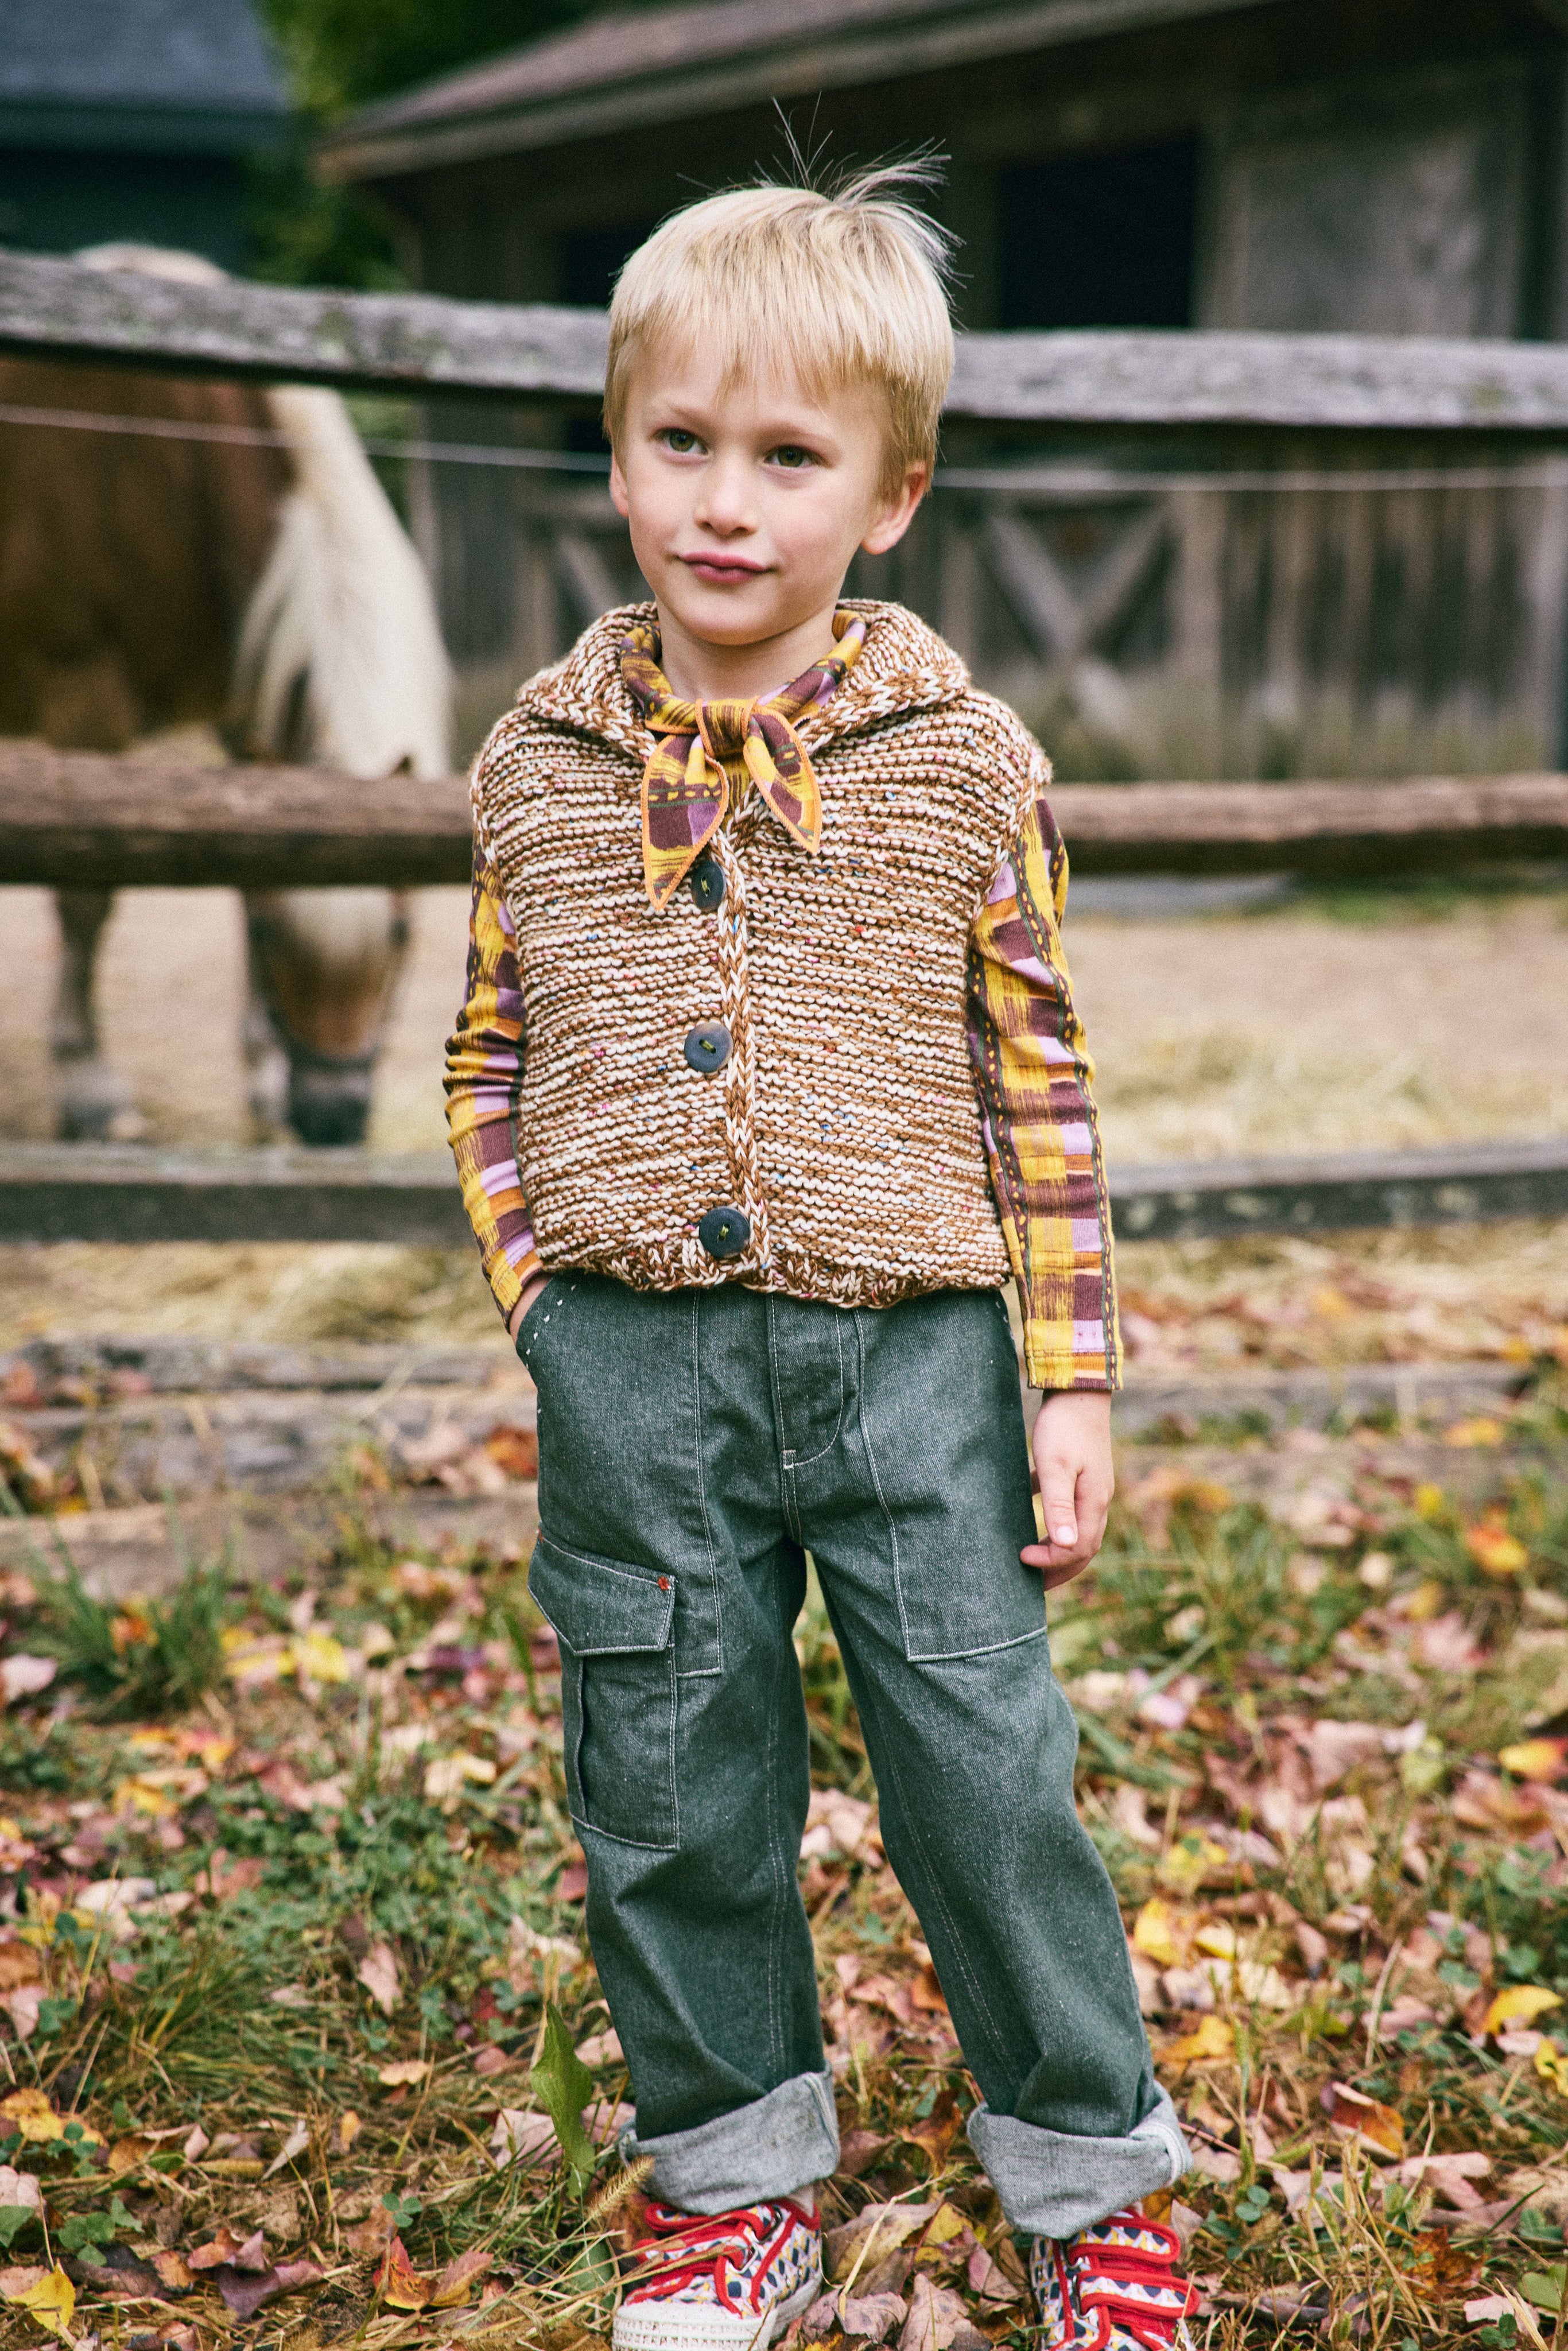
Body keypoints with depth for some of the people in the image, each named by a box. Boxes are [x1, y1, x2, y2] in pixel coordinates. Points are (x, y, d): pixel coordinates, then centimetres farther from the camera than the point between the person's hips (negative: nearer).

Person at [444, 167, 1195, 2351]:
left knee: (989, 1776, 5)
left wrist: (1076, 1380, -2)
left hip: (909, 1349, -2)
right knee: (671, 1794, 12)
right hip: (632, 1368, 2)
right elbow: (494, 1056, 11)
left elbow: (1039, 1083, 0)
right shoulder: (542, 763, 2)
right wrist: (542, 1286, 0)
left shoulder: (965, 761, -3)